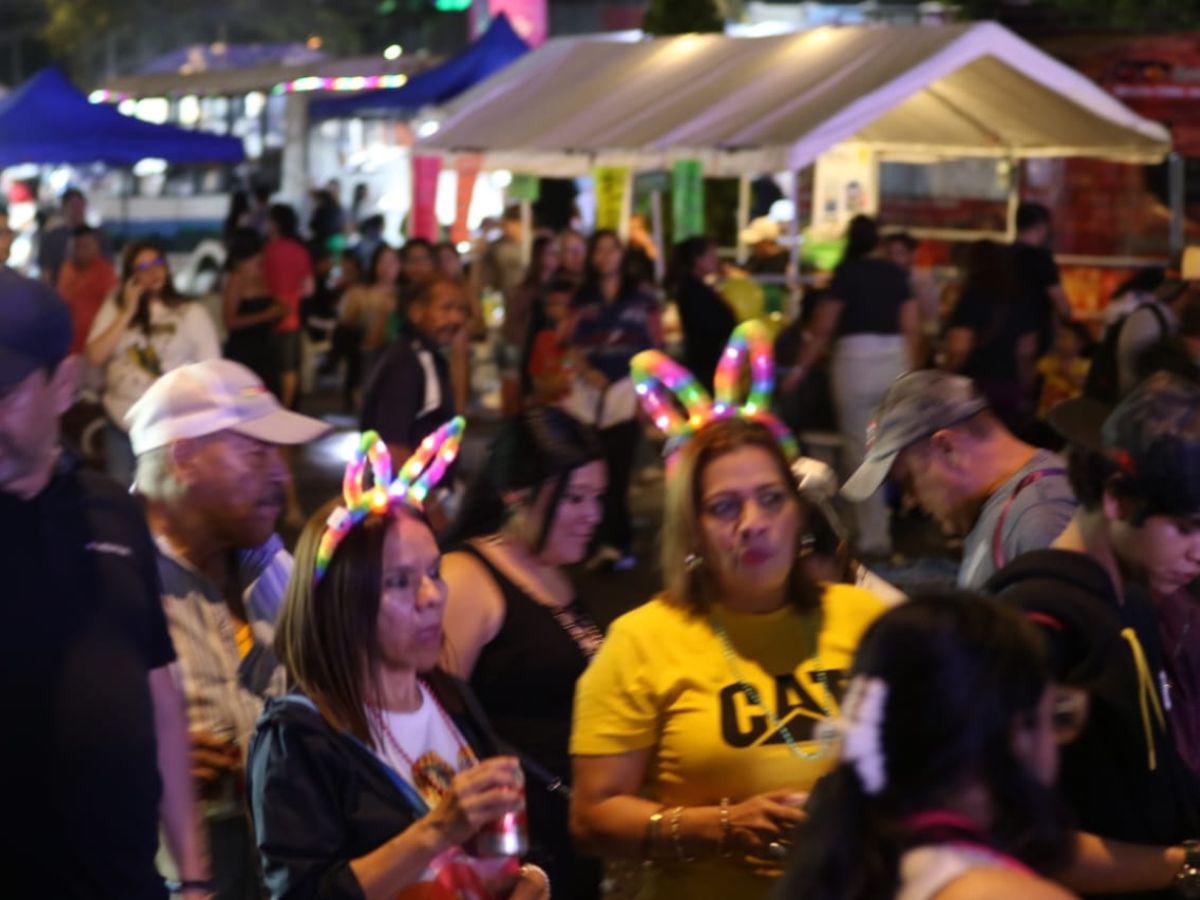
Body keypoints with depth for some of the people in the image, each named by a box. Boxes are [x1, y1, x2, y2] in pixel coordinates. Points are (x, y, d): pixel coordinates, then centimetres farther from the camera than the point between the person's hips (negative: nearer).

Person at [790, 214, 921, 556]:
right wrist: (912, 368, 16)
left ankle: (872, 535, 3)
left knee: (860, 450, 2)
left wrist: (800, 368, 3)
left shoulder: (847, 272, -3)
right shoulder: (896, 273, 7)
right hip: (896, 359, 4)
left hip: (856, 358, -4)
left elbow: (823, 328, -4)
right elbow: (912, 328, 6)